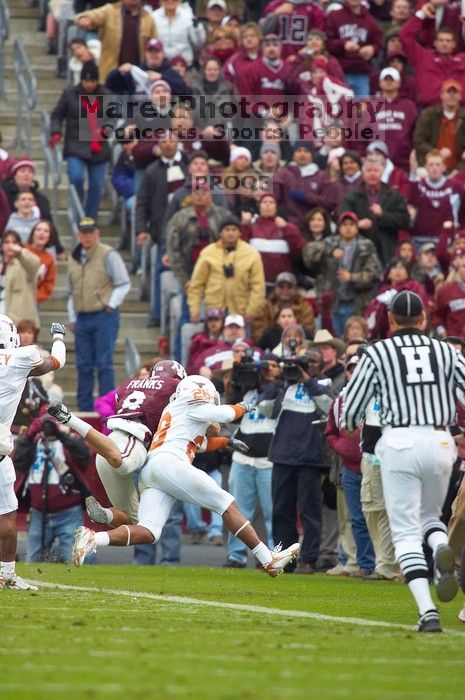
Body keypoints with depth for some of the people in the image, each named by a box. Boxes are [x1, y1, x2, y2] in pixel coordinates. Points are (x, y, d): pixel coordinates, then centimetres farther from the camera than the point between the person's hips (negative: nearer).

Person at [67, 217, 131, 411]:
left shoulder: (108, 255, -5)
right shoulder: (74, 259, 14)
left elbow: (124, 284, -3)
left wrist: (110, 305, -9)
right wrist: (73, 318, 15)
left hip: (104, 316, -6)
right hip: (82, 318, 6)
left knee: (104, 364, -8)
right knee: (84, 366, 7)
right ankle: (85, 408, 12)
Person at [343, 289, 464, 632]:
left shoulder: (378, 353, 4)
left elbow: (351, 408, 7)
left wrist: (353, 426, 30)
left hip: (399, 442, -2)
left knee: (406, 532, 1)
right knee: (429, 516, 23)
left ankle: (427, 610, -16)